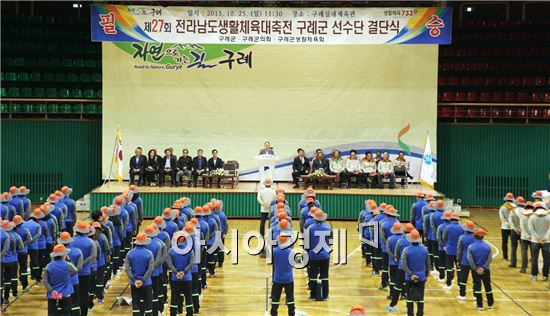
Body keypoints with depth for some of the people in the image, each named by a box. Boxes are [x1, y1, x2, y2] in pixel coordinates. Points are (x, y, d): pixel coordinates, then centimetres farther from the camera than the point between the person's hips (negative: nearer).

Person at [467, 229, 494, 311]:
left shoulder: (471, 247, -12)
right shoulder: (487, 246, -7)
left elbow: (470, 259, -18)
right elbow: (490, 259, -13)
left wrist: (475, 268, -10)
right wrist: (484, 267, -12)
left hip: (475, 270, -2)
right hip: (485, 270, 2)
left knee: (477, 287, 5)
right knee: (488, 286, 15)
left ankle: (480, 305, 4)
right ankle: (490, 304, 27)